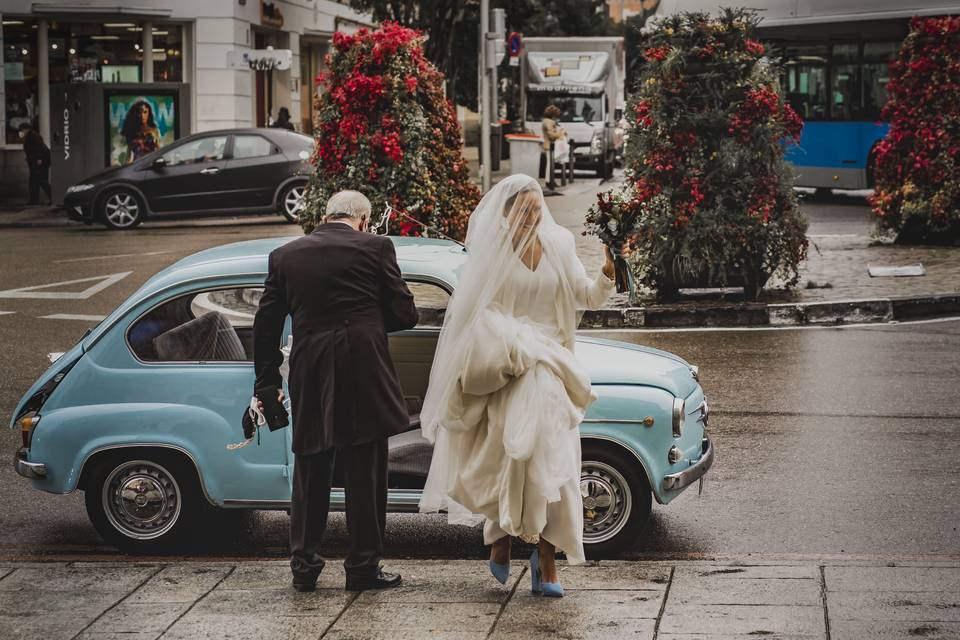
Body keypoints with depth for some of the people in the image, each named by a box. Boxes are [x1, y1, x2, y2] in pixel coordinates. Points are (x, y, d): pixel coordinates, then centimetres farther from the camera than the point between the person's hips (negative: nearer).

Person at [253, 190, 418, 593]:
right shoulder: (375, 248, -1)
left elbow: (266, 325, 10)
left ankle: (304, 565, 19)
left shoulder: (284, 256, 9)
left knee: (310, 475, 14)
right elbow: (404, 314, 0)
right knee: (365, 476, 7)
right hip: (364, 377, -3)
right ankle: (363, 567, 11)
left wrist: (267, 382, 17)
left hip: (309, 378, 3)